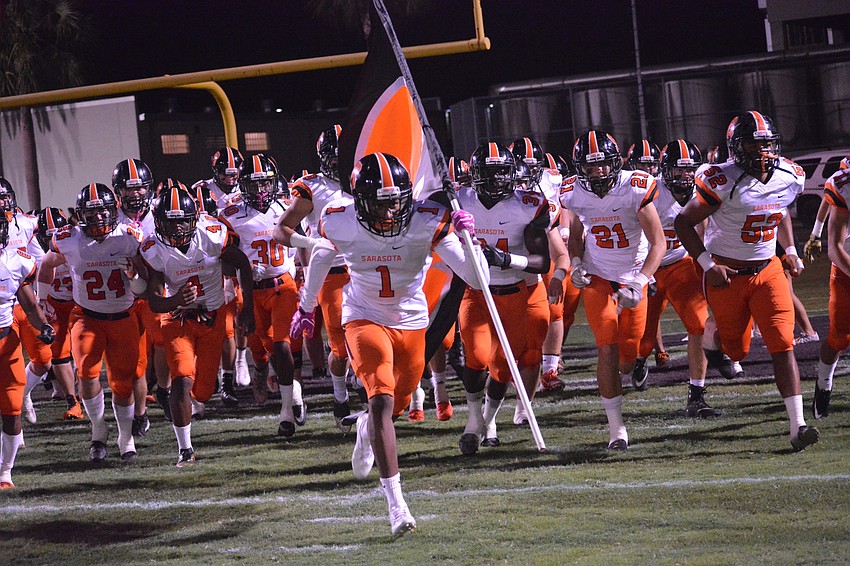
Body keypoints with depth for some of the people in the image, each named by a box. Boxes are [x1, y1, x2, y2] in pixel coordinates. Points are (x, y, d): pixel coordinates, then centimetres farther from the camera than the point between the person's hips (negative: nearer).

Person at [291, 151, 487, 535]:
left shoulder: (427, 222, -22)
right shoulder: (340, 223, -19)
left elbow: (476, 278, -23)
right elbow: (321, 257, 7)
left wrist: (467, 239, -41)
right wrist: (306, 306, 20)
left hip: (411, 323, 2)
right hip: (365, 320, -2)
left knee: (397, 403, 19)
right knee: (382, 400, -21)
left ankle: (366, 430, 59)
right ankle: (396, 503, -23)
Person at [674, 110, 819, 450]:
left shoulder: (789, 178, -2)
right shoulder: (723, 181, -20)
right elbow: (684, 222, -11)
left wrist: (791, 251, 10)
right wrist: (707, 265, -15)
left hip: (767, 270, 3)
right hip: (727, 275, -3)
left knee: (782, 345, -10)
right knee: (736, 349, 10)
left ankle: (797, 425, -14)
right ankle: (705, 336, 48)